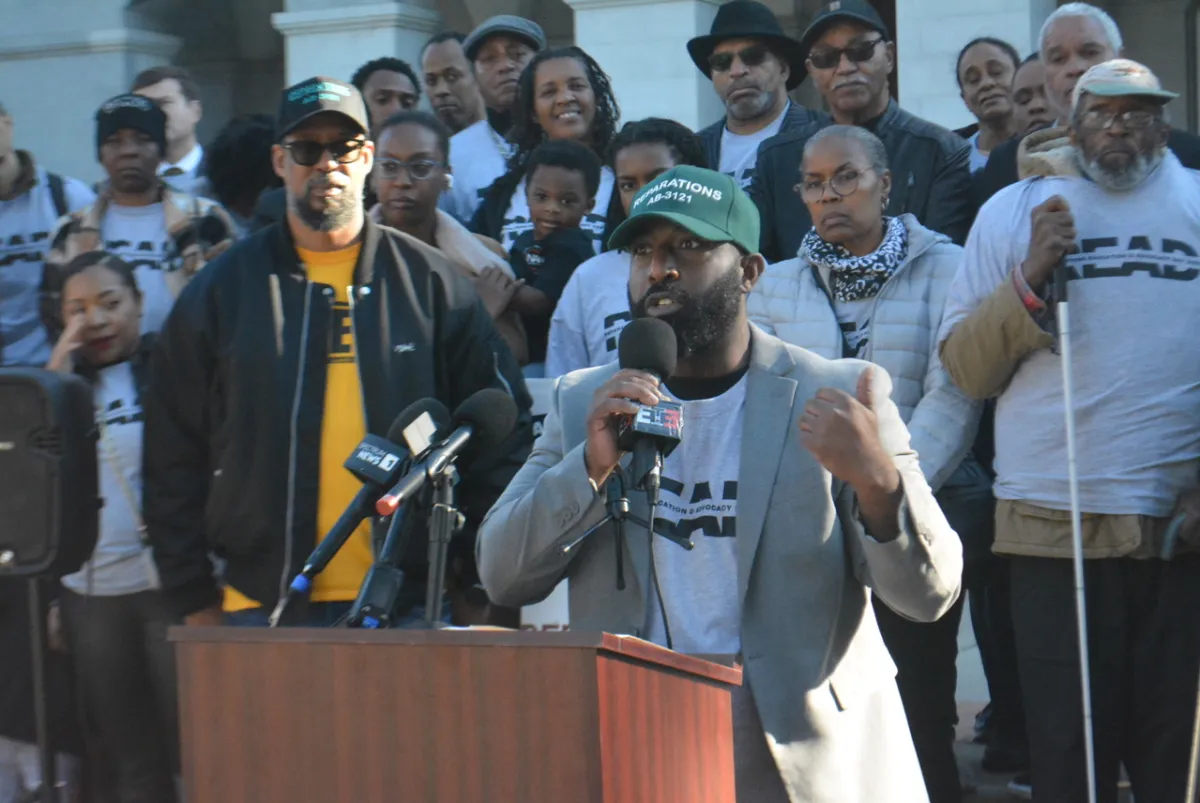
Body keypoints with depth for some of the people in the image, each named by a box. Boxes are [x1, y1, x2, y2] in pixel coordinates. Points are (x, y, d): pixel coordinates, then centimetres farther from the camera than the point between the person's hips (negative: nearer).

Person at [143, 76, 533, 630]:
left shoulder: (430, 283, 8)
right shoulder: (221, 290, 9)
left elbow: (504, 438, 11)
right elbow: (173, 459, 11)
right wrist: (195, 602, 5)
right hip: (263, 607, 0)